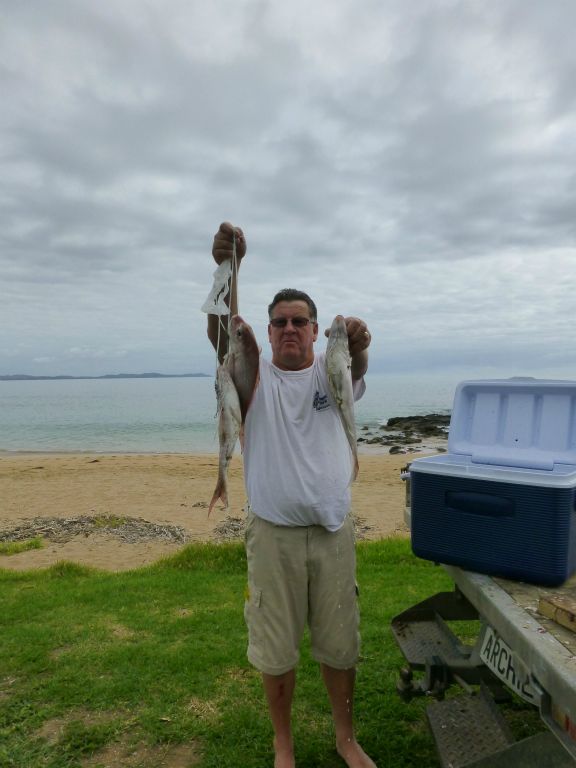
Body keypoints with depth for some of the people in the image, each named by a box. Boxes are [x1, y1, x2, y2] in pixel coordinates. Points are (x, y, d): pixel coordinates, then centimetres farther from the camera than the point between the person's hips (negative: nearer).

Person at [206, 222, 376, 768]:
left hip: (333, 532, 1)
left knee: (339, 643, 17)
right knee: (275, 647, 14)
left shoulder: (331, 373, 1)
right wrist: (227, 267, -37)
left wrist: (357, 344, -48)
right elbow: (220, 335, -21)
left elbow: (355, 367, -24)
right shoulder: (255, 378, -2)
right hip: (272, 534, -1)